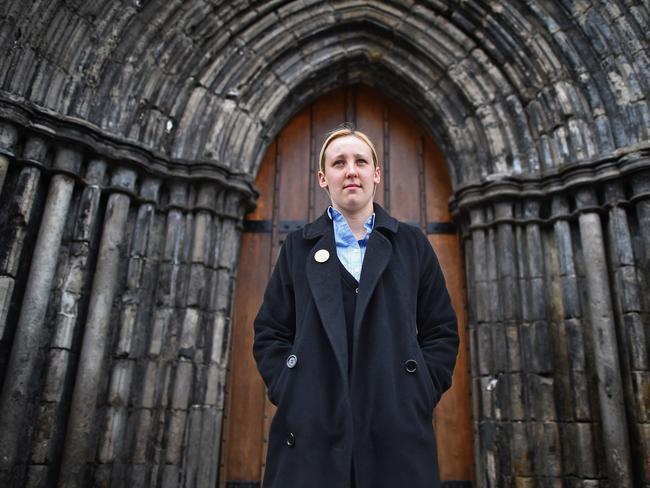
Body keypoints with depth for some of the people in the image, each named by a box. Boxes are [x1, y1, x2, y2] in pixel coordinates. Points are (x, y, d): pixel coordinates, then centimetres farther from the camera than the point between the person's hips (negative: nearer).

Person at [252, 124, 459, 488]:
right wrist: (290, 395, -4)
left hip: (397, 429, 1)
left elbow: (442, 330, 9)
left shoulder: (412, 243, 10)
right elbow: (270, 332, 9)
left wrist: (420, 395, -2)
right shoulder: (299, 246, 10)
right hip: (310, 429, 0)